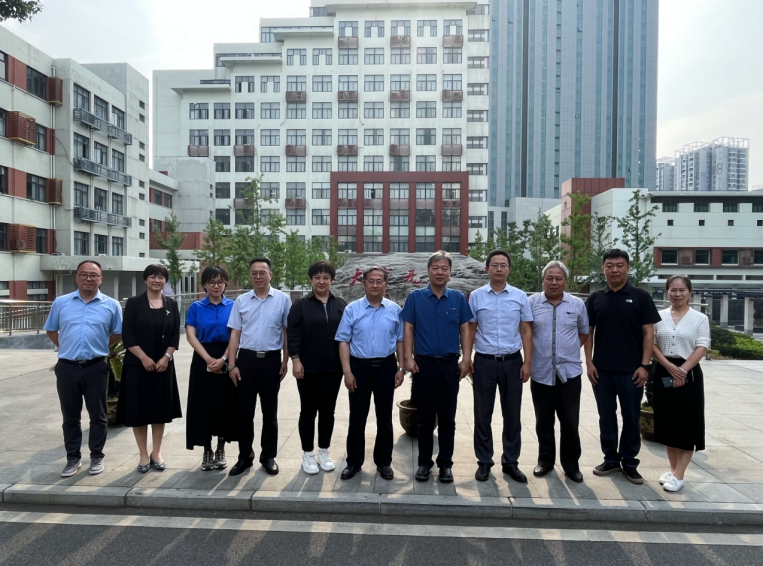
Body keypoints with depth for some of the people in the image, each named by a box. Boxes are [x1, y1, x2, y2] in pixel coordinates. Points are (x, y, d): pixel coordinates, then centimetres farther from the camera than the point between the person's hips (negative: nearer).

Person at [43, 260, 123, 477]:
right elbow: (51, 330, 16)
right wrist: (66, 347, 8)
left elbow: (118, 334, 8)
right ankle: (73, 458, 24)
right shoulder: (61, 302, 4)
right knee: (70, 416, 11)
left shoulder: (111, 305, -1)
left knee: (97, 415, 7)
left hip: (96, 368, -1)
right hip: (67, 367, 2)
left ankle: (96, 457, 20)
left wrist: (99, 347, 4)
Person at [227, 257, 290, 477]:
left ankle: (268, 457, 25)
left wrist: (285, 361, -1)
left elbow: (287, 332, 1)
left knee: (269, 412, 10)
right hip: (246, 359, 2)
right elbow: (235, 334, 5)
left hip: (271, 360, -2)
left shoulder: (283, 299, -3)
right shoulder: (241, 301, 4)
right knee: (244, 411, 9)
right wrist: (231, 364, 0)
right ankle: (245, 456, 25)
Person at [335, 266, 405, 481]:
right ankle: (354, 462, 23)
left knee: (384, 417, 10)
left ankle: (383, 462, 25)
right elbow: (343, 341, -3)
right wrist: (347, 371, -9)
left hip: (386, 367, 1)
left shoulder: (394, 310, 2)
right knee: (357, 417, 8)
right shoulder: (352, 309, -2)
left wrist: (401, 368, 0)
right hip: (360, 366, -1)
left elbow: (400, 340, 6)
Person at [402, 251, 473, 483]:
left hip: (450, 364, 1)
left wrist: (466, 359, -3)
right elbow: (408, 329, 0)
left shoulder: (458, 298, 3)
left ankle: (446, 464, 21)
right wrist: (408, 358, -8)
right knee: (424, 418, 9)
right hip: (423, 364, -1)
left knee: (447, 419, 9)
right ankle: (424, 462, 21)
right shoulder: (415, 297, 0)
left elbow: (465, 330, 4)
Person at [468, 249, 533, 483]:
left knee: (512, 414, 10)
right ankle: (484, 462, 22)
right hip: (484, 362, -1)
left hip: (512, 362, 1)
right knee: (483, 415, 8)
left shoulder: (520, 296, 2)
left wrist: (527, 362, -1)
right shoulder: (476, 296, -1)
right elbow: (470, 330, 3)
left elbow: (526, 331, 4)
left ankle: (510, 462, 25)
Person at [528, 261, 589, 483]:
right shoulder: (531, 302, 0)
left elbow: (584, 333, 14)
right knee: (543, 421, 11)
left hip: (569, 372, 0)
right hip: (541, 373, 0)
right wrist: (534, 352, 3)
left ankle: (571, 463, 21)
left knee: (570, 422, 5)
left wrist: (569, 350, 4)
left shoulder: (577, 304, 4)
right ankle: (545, 460, 26)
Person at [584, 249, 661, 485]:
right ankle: (610, 459, 24)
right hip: (601, 369, 2)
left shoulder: (640, 297, -1)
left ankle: (629, 462, 20)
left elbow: (648, 333, -2)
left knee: (631, 417, 7)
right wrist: (589, 363, -1)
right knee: (606, 416, 11)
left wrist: (644, 365, -9)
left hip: (631, 370, -2)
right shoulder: (595, 298, 5)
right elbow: (588, 332, 7)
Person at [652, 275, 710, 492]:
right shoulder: (659, 317, 5)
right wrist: (670, 367, -12)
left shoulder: (700, 318, 0)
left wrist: (682, 370, -17)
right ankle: (673, 469, 21)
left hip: (689, 374, -2)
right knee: (668, 422, 8)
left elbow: (702, 348, -7)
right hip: (664, 373, 3)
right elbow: (652, 345, 1)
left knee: (687, 424, 0)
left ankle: (679, 475, 6)